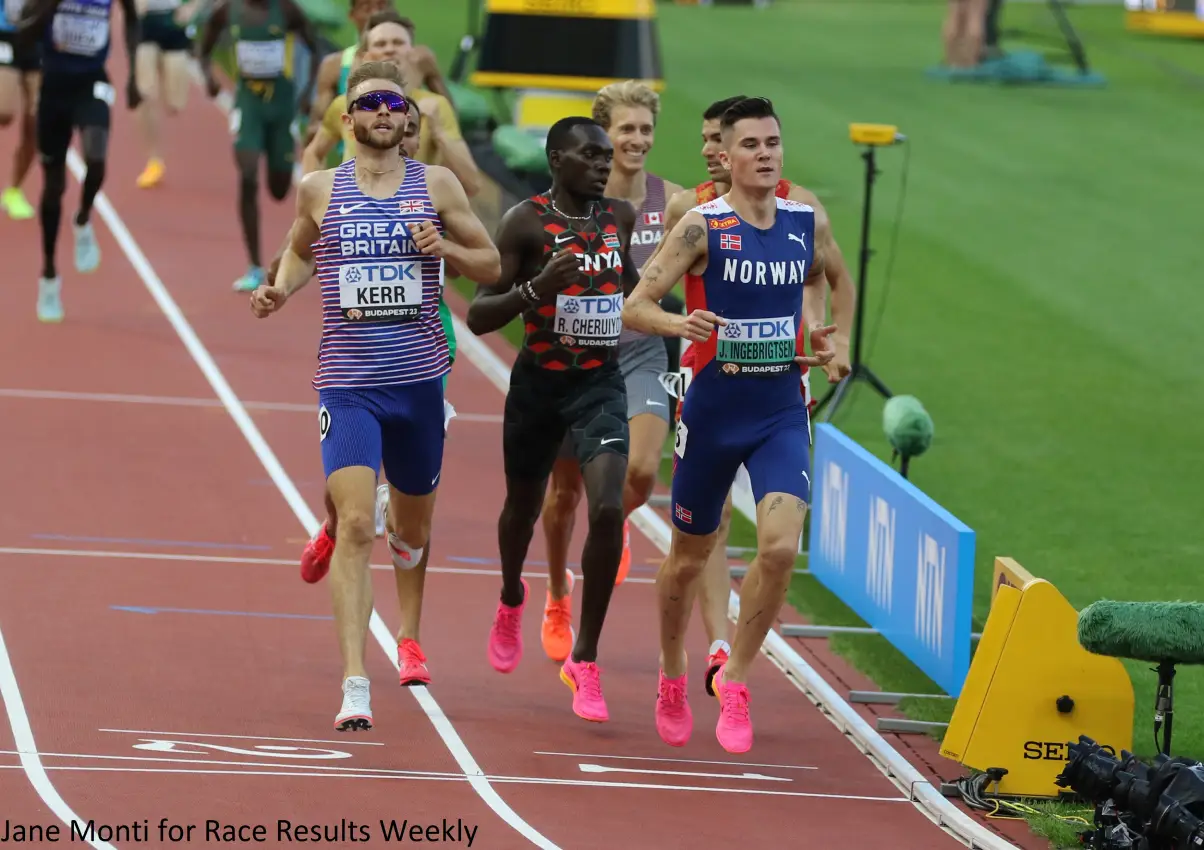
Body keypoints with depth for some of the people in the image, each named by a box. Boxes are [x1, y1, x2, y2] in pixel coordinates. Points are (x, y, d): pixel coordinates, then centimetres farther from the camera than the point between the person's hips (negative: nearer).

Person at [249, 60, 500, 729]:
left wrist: (446, 250, -11)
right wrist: (281, 290, 1)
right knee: (356, 525, -18)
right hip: (347, 383, -2)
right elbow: (301, 250, 21)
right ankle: (354, 685, -20)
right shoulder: (320, 190, 2)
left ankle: (409, 637, 48)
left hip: (418, 379, 2)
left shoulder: (436, 186, 2)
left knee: (412, 525, 19)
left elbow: (491, 265, 9)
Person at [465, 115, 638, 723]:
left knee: (607, 511, -17)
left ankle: (584, 660, -7)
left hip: (601, 383, 2)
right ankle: (511, 601, 54)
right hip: (539, 382, -2)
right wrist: (535, 290, -30)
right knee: (524, 506, 18)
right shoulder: (526, 222, -12)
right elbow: (478, 315, -15)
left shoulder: (621, 217, 2)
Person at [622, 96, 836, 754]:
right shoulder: (702, 226, -11)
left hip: (782, 411, 2)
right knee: (689, 557, 12)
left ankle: (734, 682, 0)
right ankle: (672, 679, 38)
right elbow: (634, 305, -13)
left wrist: (824, 339, 5)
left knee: (781, 545, -18)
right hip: (713, 409, -2)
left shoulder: (809, 223, 2)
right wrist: (680, 323, -34)